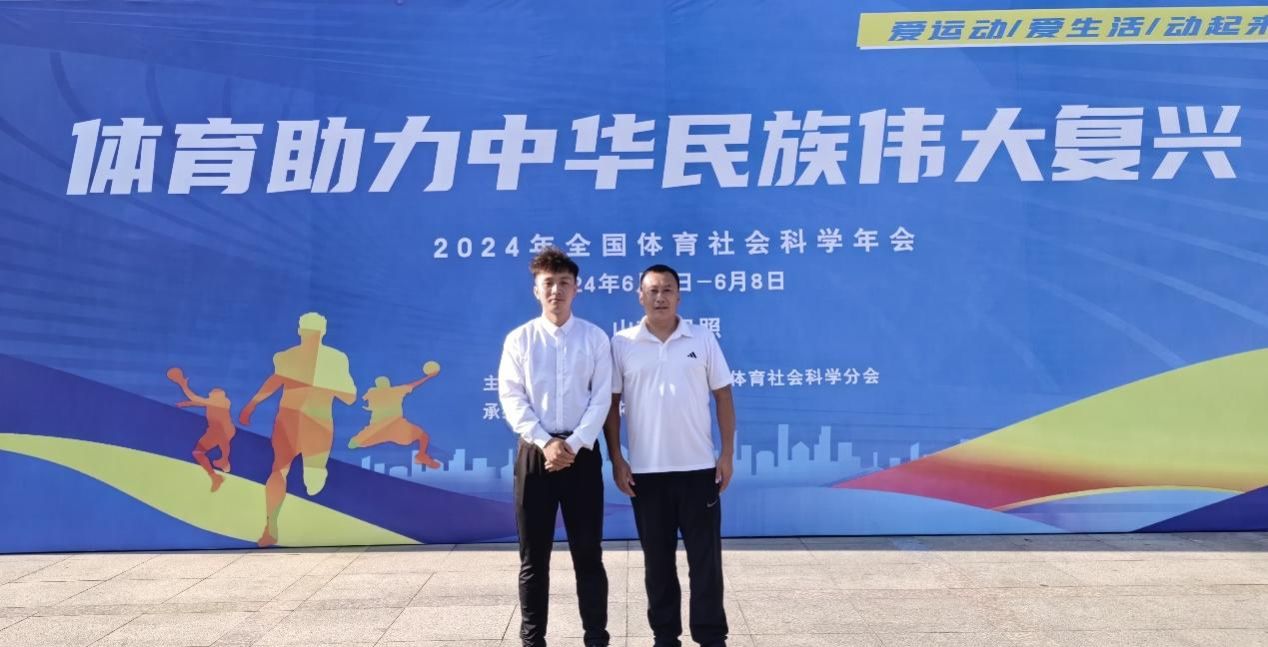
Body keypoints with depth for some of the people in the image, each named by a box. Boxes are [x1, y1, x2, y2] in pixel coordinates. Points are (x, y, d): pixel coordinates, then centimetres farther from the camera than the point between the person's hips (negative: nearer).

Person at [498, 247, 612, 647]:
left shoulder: (594, 337, 2)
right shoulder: (519, 339, 3)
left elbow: (602, 397, -2)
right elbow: (511, 398, -2)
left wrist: (574, 444, -13)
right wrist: (545, 443, -13)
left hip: (582, 454, 0)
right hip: (535, 453, 1)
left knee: (588, 552, 7)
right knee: (534, 556, 8)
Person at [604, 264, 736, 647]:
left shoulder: (702, 339, 2)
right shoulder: (622, 344, 1)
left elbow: (723, 397, 4)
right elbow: (611, 404, 3)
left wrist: (727, 455, -2)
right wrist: (616, 460, -2)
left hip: (698, 467, 0)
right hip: (646, 471, 0)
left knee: (706, 555, 6)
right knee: (657, 558, 10)